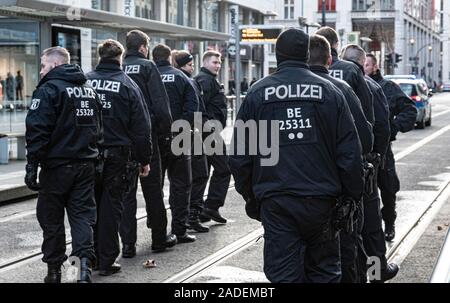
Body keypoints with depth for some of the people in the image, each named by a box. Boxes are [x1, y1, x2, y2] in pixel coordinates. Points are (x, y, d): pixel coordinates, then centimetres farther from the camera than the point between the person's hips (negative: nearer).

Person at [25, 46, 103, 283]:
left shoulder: (49, 89, -10)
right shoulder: (89, 90, 14)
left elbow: (37, 131, -17)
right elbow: (98, 128, 20)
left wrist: (32, 166, -16)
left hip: (57, 166, -6)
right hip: (86, 164, 6)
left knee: (51, 218, 6)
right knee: (82, 214, 7)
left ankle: (54, 270, 13)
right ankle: (85, 261, -11)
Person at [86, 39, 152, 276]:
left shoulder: (85, 81, 1)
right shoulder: (127, 85, -5)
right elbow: (141, 127, -5)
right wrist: (144, 159, 2)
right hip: (117, 156, -2)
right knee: (110, 207, 4)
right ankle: (106, 262, 6)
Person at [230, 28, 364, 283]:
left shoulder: (257, 94, 3)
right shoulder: (329, 92, 2)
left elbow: (239, 157, 4)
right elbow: (350, 153, 0)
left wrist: (250, 197, 15)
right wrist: (352, 196, 8)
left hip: (275, 202, 0)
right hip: (322, 200, 1)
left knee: (284, 274, 2)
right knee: (324, 271, 14)